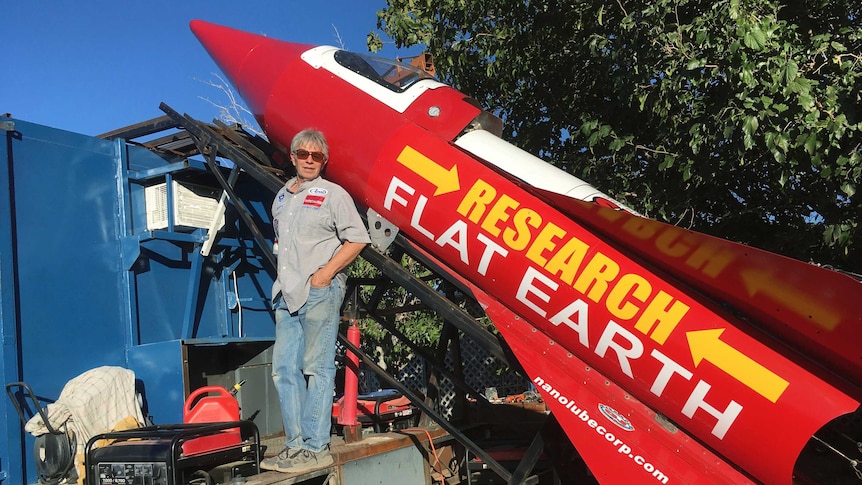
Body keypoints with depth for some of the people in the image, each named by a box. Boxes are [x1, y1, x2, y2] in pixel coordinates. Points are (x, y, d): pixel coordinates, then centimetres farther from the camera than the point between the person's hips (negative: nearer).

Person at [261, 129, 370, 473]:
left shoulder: (333, 194, 1)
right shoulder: (282, 197, 20)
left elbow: (357, 238, -7)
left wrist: (326, 273, -12)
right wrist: (284, 281, 14)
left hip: (320, 292, -7)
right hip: (287, 295, 7)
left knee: (317, 368, -5)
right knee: (284, 370, 5)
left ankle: (315, 448, -1)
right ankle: (296, 445, 13)